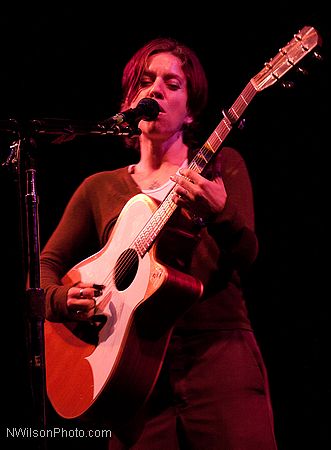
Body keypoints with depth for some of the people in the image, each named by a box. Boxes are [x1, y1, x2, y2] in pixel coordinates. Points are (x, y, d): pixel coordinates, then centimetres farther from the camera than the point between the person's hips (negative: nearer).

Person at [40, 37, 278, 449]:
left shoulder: (220, 164, 9)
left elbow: (246, 257, -4)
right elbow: (46, 264, 15)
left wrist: (220, 212, -25)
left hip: (219, 354, -1)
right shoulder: (100, 188, 15)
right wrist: (63, 300, -7)